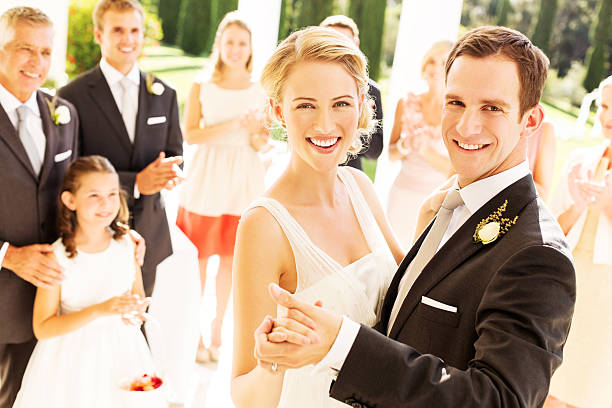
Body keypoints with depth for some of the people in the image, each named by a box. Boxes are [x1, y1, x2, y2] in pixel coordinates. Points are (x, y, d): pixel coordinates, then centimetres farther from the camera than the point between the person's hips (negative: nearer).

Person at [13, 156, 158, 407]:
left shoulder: (128, 246, -6)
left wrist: (136, 312, -15)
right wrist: (99, 311, -24)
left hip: (120, 354, 3)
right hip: (73, 361, -3)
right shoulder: (58, 257, -16)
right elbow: (42, 328, -15)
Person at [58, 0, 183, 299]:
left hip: (150, 233, 4)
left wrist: (168, 171, -15)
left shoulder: (164, 94, 7)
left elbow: (175, 154, 11)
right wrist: (135, 182, -22)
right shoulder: (73, 95, -8)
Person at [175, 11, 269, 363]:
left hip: (244, 182, 2)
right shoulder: (202, 87, 0)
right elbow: (190, 134, -8)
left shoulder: (259, 92, 5)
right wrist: (233, 125, -18)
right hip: (208, 179, -2)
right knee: (199, 258, 4)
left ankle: (217, 328, 25)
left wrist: (257, 134, -13)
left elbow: (264, 144, 9)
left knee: (231, 258, 9)